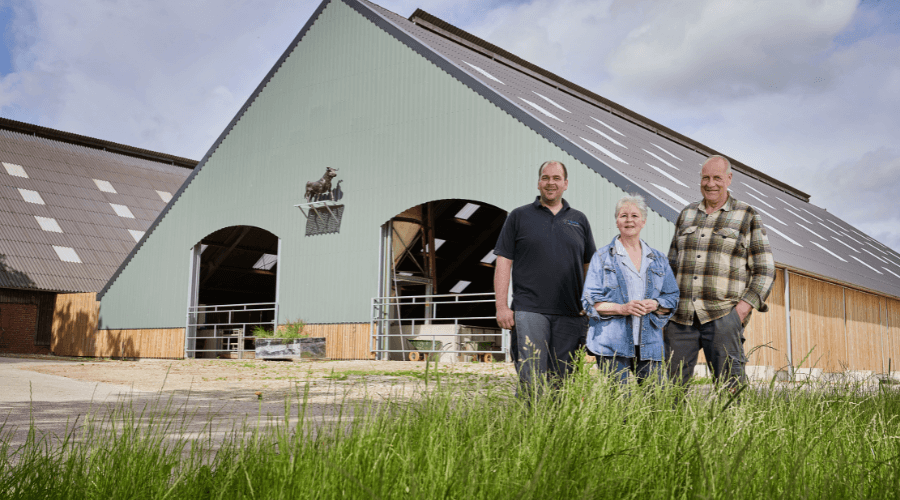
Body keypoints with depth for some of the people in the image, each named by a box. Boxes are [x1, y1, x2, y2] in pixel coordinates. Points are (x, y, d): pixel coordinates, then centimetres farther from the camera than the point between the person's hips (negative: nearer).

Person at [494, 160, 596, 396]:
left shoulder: (579, 220, 16)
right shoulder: (519, 216, 8)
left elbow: (590, 266, 18)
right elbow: (503, 262, 3)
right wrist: (502, 306, -5)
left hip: (570, 315, 3)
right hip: (529, 312, -3)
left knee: (563, 381, 4)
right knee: (531, 379, -9)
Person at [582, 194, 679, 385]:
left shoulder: (659, 260, 17)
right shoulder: (602, 258, 7)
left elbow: (672, 298, 15)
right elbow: (590, 301, 1)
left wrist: (655, 304, -7)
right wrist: (622, 308, -15)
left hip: (649, 346, 3)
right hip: (612, 346, -3)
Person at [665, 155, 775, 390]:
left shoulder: (747, 217, 7)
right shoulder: (686, 214, 17)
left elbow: (764, 269, 5)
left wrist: (746, 304, -9)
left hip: (723, 315, -3)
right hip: (680, 316, 3)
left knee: (729, 383, -6)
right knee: (672, 382, 1)